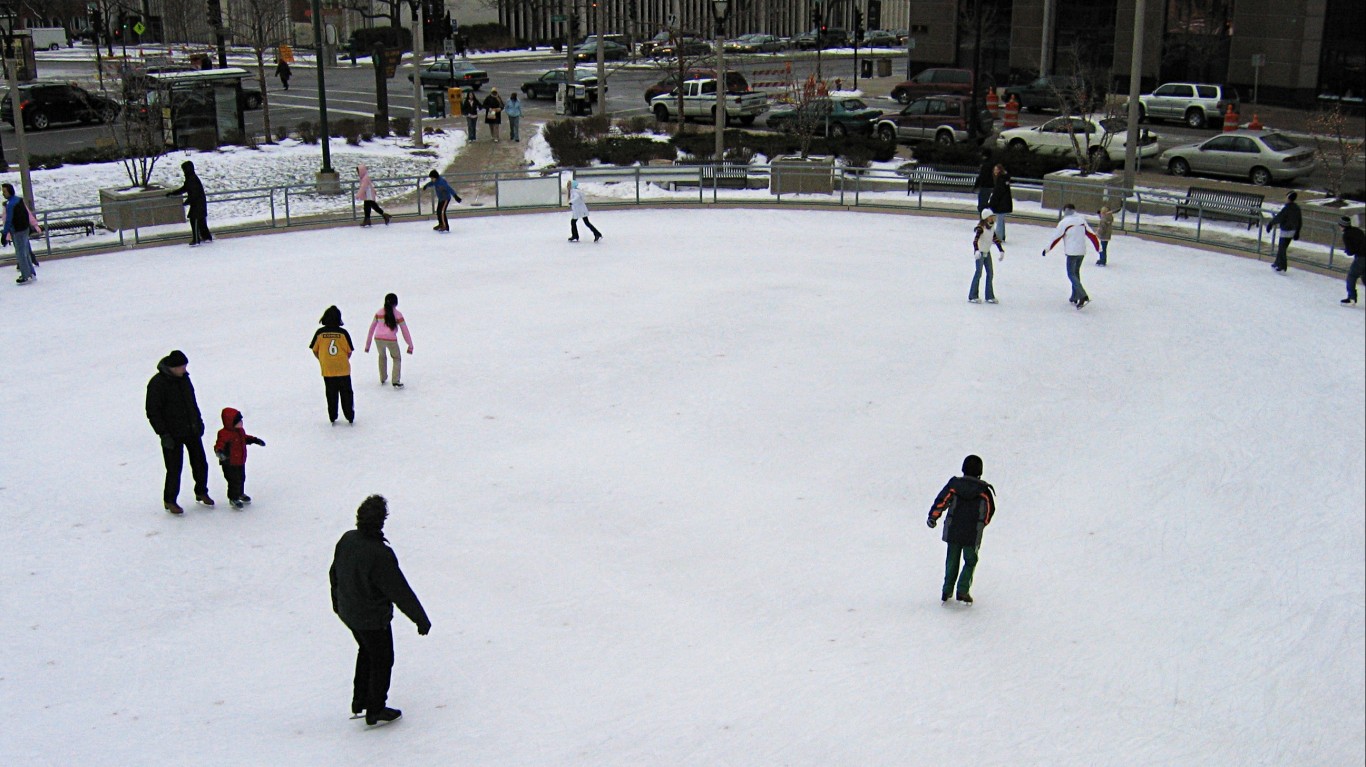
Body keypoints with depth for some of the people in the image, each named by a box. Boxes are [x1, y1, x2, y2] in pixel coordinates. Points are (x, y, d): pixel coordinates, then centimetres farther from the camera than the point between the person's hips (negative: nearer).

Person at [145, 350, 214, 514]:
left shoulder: (184, 378, 5)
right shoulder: (157, 383, -17)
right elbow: (153, 412, -15)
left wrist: (199, 421, 18)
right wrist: (163, 434, -18)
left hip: (192, 430, 7)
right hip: (173, 435, -7)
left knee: (200, 463, 13)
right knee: (174, 469, -2)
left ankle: (201, 492, 33)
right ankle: (169, 501, 16)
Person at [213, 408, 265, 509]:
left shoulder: (240, 431, 4)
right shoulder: (224, 434, -24)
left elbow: (245, 438, 23)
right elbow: (219, 444, -33)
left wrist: (255, 440, 27)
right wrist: (219, 451, -53)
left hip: (240, 462, 9)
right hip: (229, 464, -9)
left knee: (241, 478, 23)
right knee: (234, 481, -5)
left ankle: (240, 493, 44)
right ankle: (233, 498, 12)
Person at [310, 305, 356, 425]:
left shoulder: (320, 333, -8)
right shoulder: (343, 333, -11)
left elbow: (314, 350, 1)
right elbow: (349, 351, -5)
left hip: (327, 370, 1)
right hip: (343, 369, -1)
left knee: (331, 395, 12)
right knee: (346, 394, 12)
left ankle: (332, 418, 15)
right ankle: (350, 417, 16)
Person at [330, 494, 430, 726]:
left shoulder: (346, 539, -9)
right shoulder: (380, 554, -32)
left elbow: (334, 573, 8)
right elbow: (400, 591, -25)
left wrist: (337, 601, 26)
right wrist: (421, 618, -15)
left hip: (347, 612, 8)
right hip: (373, 618, -7)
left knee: (366, 652, 28)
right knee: (382, 660, 13)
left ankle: (359, 703, 37)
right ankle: (375, 711, 25)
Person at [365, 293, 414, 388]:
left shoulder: (379, 313, 13)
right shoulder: (398, 314, 6)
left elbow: (372, 328, 14)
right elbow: (405, 331, 6)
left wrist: (367, 345, 19)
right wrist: (410, 345, 14)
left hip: (378, 339, 3)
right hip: (391, 340, -3)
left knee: (382, 356, 31)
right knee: (397, 359, 20)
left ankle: (383, 379, 38)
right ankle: (396, 382, 10)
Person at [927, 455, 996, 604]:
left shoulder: (954, 483, -2)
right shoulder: (984, 489, -3)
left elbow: (941, 501, -4)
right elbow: (990, 510, 6)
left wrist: (933, 517, 5)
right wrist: (982, 524, 23)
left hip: (952, 531, 2)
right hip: (973, 534, -2)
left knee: (952, 561, 15)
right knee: (970, 561, 12)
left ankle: (946, 592, 16)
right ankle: (962, 591, -2)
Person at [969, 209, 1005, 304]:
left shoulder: (991, 228, 5)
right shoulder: (981, 228, -18)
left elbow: (996, 240, 15)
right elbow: (975, 240, -31)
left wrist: (1001, 250, 14)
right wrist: (976, 250, -46)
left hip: (987, 252, 8)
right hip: (980, 252, -8)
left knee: (990, 273, 6)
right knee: (978, 273, -8)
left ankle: (989, 296, 13)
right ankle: (972, 296, -1)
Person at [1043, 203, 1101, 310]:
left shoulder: (1064, 222, -8)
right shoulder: (1081, 220, 9)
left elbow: (1056, 237, -7)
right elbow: (1091, 234, 11)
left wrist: (1047, 248, 3)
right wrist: (1098, 247, 19)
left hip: (1072, 252, -7)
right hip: (1082, 252, 7)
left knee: (1071, 274, -6)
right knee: (1076, 272, 20)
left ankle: (1083, 296, -23)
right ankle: (1074, 297, 23)